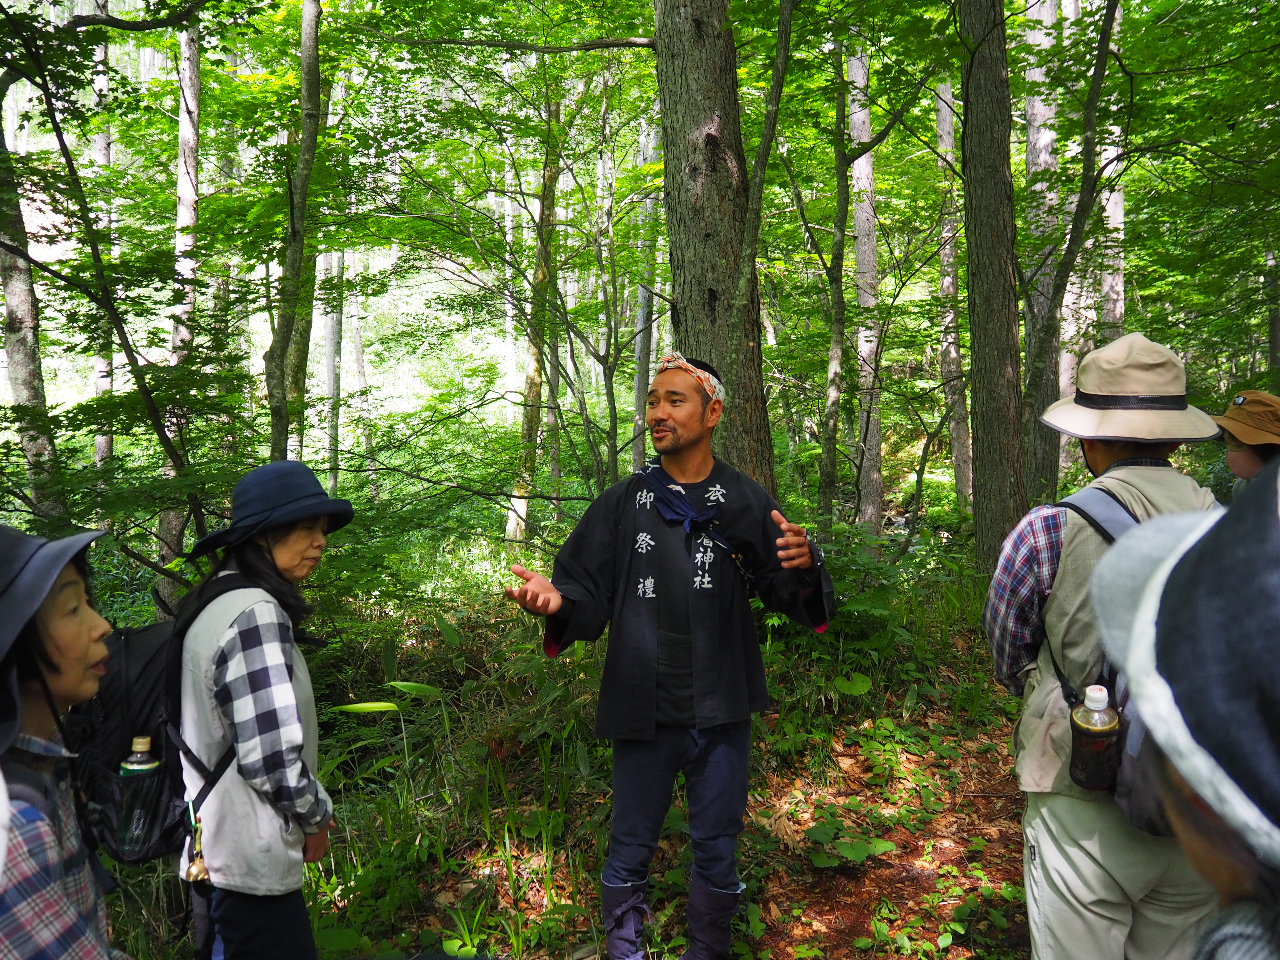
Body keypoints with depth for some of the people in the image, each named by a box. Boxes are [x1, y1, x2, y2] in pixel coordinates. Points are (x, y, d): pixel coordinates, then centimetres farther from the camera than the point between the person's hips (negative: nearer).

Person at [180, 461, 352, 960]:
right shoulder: (256, 613, -22)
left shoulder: (216, 604, 7)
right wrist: (317, 817, -9)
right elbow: (274, 758, -28)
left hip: (215, 851, 10)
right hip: (249, 862, -9)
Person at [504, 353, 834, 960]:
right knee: (630, 852, 13)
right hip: (643, 711, 0)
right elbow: (590, 598, 0)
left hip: (722, 711, 0)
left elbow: (793, 602, -2)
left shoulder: (746, 505, -2)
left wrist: (804, 571, -24)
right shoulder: (622, 505, 0)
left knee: (716, 853, 15)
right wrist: (556, 600, -22)